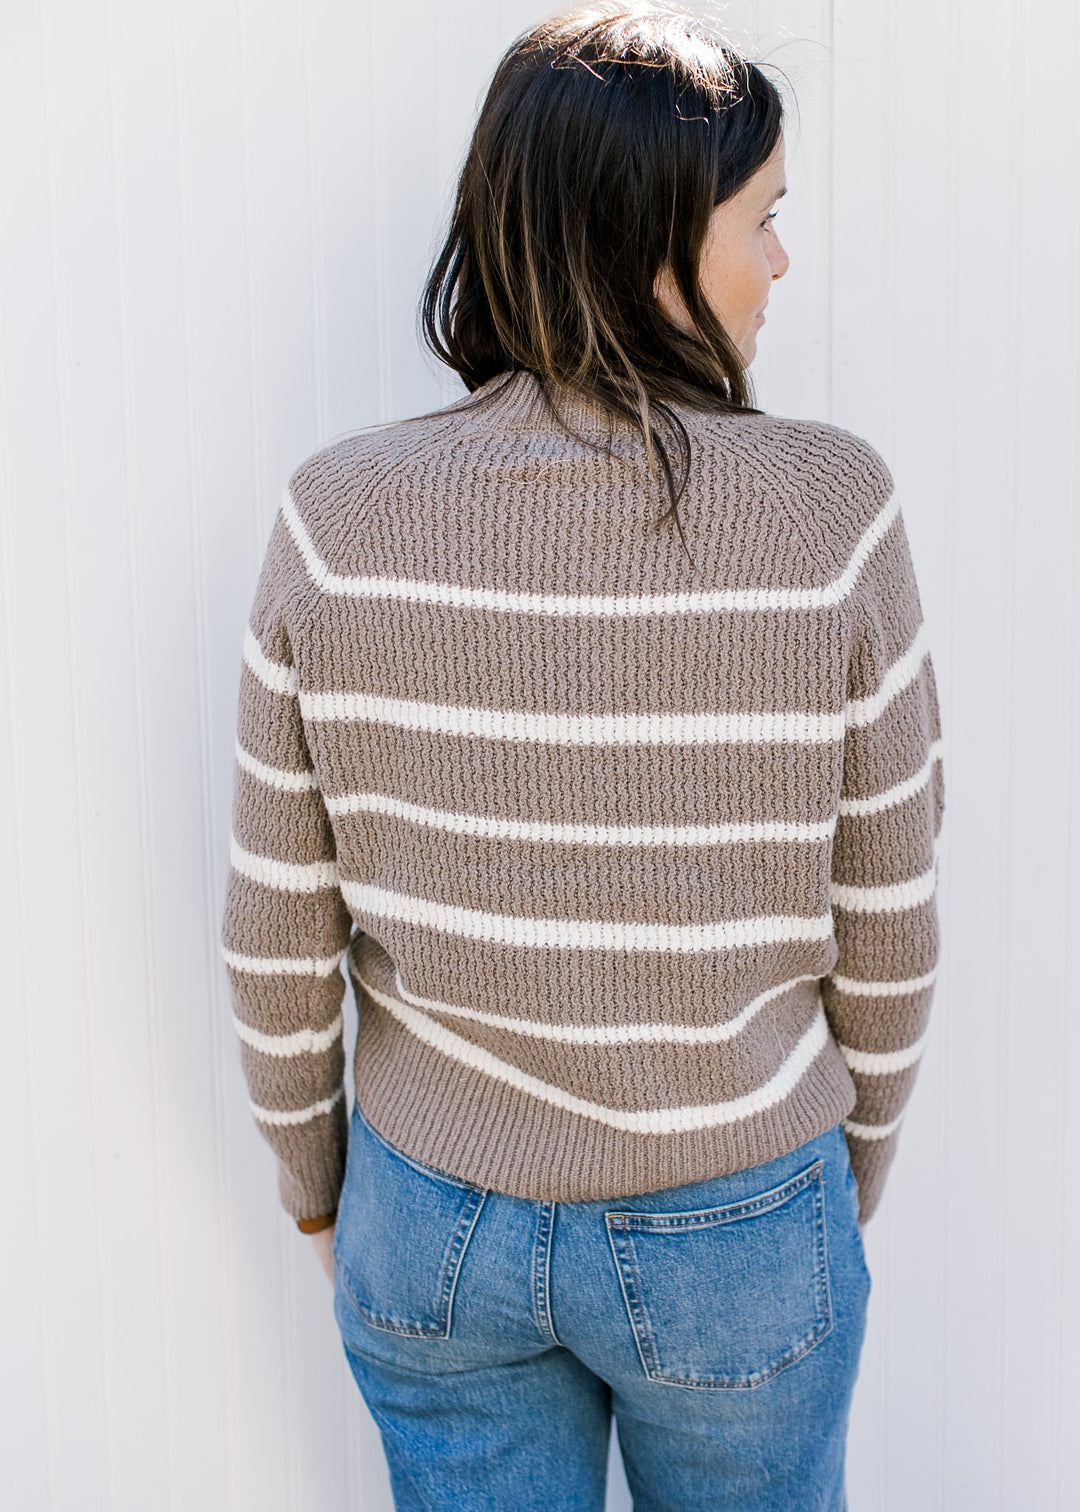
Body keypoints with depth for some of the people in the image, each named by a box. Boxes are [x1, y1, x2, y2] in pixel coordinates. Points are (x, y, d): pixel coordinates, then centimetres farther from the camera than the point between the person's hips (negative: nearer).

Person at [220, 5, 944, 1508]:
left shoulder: (338, 519, -17)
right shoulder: (829, 512, -22)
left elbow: (280, 930, -9)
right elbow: (882, 920, -11)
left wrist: (310, 1172, 10)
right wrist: (853, 1174, 8)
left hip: (439, 1216, 2)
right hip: (732, 1232, -1)